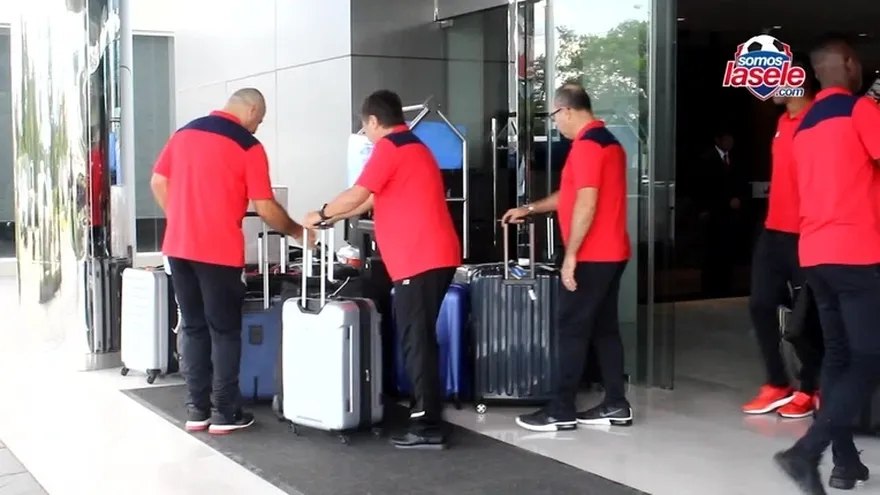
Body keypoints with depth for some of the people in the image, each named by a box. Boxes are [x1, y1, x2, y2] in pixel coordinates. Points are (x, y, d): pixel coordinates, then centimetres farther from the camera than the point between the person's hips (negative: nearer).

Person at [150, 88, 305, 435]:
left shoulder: (185, 132, 11)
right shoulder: (249, 147, -6)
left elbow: (158, 182, 12)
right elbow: (265, 208, -8)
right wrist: (296, 231, 7)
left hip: (178, 247, 6)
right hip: (218, 251, -5)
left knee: (193, 328, 12)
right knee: (225, 331, 4)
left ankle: (197, 409, 15)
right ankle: (225, 412, 7)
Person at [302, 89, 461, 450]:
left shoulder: (389, 147, -6)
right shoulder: (414, 146, 24)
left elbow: (357, 195, -9)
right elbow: (376, 199, 29)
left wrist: (321, 215, 7)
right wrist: (333, 217, 31)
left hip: (420, 260, -10)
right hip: (436, 255, 10)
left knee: (416, 342, -6)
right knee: (421, 339, 15)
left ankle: (427, 428, -4)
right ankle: (426, 416, 20)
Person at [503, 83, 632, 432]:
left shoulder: (586, 144, -15)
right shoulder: (606, 139, 18)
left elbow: (586, 202, -23)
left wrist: (571, 255, -20)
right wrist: (529, 209, 30)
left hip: (591, 256, -10)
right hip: (611, 253, 10)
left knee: (573, 330, -4)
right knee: (605, 328, 12)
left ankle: (562, 411, 0)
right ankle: (616, 405, 15)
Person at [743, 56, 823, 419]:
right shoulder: (783, 122, 15)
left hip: (804, 234, -8)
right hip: (773, 230, 8)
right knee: (760, 305, 6)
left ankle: (808, 390, 15)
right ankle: (777, 385, 15)